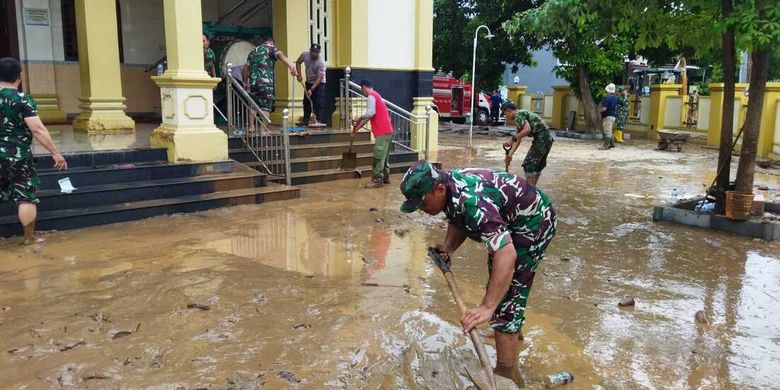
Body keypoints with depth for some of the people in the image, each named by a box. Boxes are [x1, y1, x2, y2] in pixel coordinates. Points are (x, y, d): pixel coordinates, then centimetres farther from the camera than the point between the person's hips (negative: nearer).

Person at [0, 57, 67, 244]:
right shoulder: (22, 100, -13)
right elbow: (38, 130, -20)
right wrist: (55, 153, -17)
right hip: (18, 156, -5)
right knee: (26, 196, 4)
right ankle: (29, 237, 11)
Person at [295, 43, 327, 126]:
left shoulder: (321, 62, -28)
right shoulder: (305, 54, -13)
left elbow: (319, 78, -30)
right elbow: (298, 63, 5)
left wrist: (311, 89, -37)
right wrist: (299, 75, -8)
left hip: (319, 83, -5)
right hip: (308, 82, 5)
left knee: (319, 103, -12)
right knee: (306, 101, 9)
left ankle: (319, 121, -8)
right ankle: (305, 120, 19)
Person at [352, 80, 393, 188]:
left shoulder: (371, 97, -8)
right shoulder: (377, 95, 23)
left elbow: (370, 113, -23)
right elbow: (369, 116, 25)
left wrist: (359, 118, -7)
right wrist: (358, 127, 23)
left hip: (382, 132, -10)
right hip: (387, 130, 10)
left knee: (378, 157, -8)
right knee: (384, 156, 14)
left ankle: (377, 180, -7)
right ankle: (385, 178, 20)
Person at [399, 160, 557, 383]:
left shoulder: (469, 200, -40)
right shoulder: (448, 188, -11)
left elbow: (506, 254, -48)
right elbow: (458, 222, 7)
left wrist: (487, 307, -53)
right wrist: (448, 248, -13)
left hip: (534, 222, -10)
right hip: (510, 221, 10)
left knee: (505, 297, -13)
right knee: (497, 281, 28)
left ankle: (504, 375, -3)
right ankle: (513, 330, 52)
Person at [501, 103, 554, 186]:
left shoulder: (518, 115, -8)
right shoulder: (522, 115, 23)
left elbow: (527, 129, -26)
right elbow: (518, 139, 26)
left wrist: (512, 140, -22)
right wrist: (510, 154, 25)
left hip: (542, 139, -10)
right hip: (548, 138, 10)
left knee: (529, 165, -5)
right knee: (537, 166, 19)